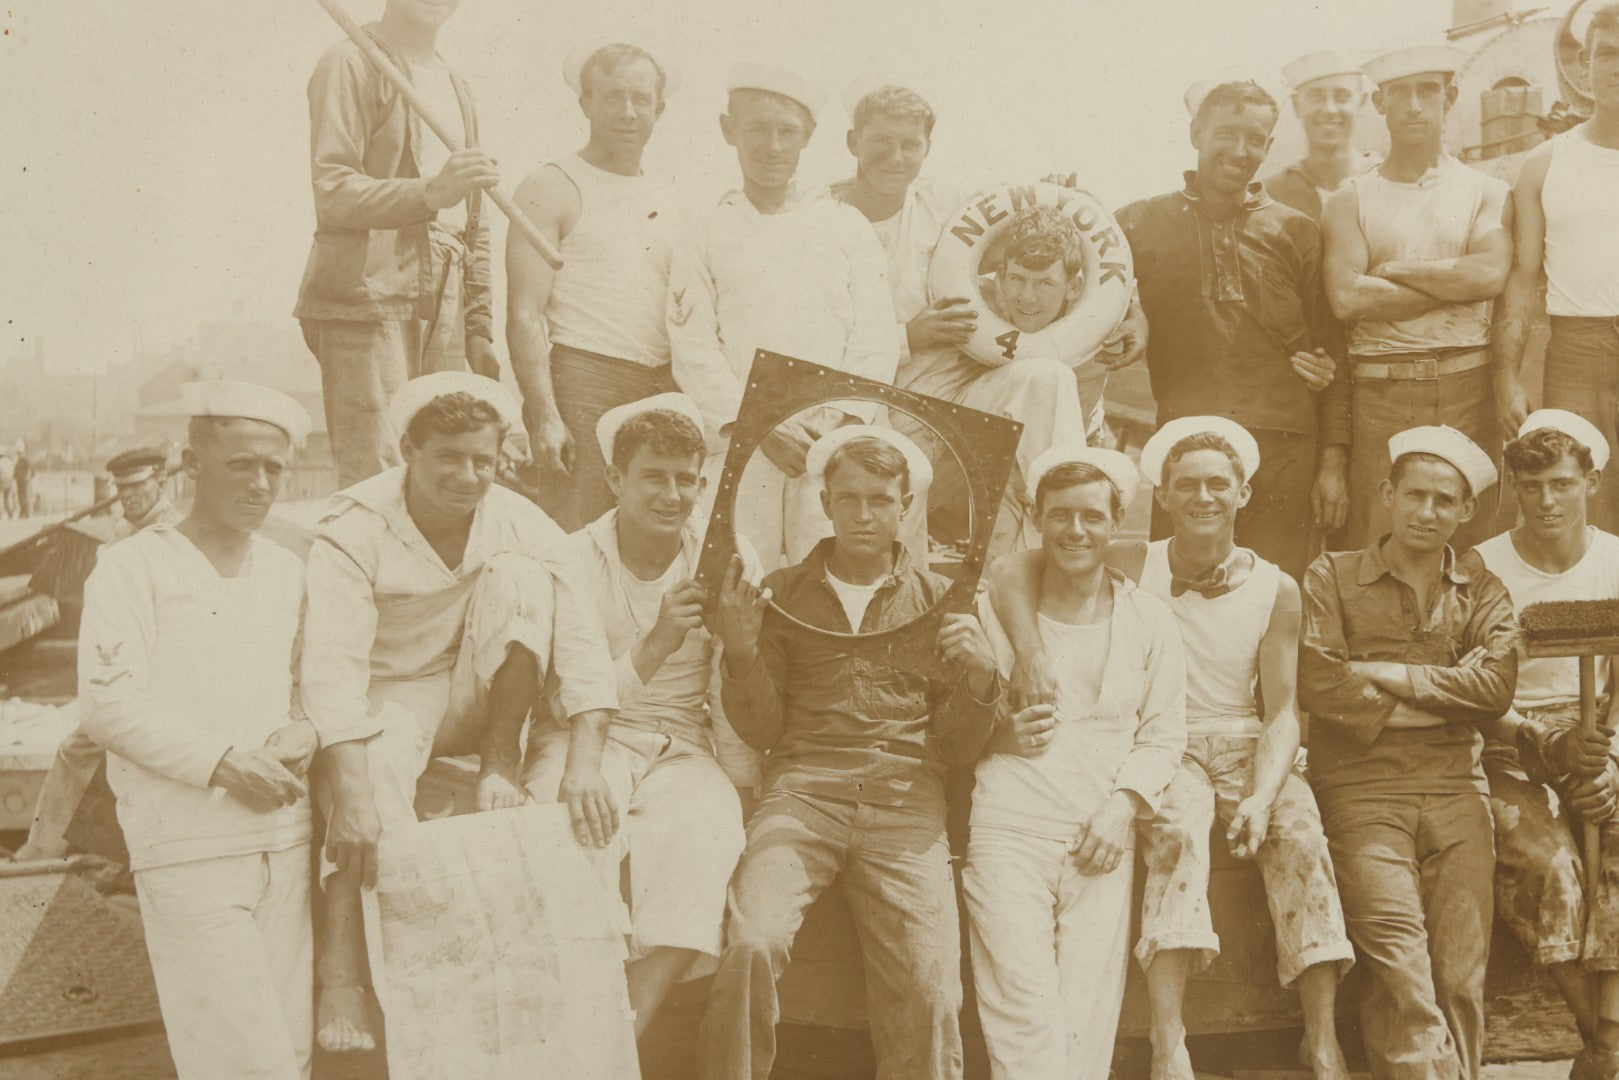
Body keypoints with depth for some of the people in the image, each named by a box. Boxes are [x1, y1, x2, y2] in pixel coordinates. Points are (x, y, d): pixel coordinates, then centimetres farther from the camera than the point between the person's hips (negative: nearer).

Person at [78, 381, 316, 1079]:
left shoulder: (286, 571, 14)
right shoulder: (135, 567, -3)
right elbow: (108, 705, -10)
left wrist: (301, 736, -4)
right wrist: (222, 761, -18)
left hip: (284, 836, 6)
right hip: (187, 848, -5)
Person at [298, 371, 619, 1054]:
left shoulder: (519, 524, -10)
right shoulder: (354, 530, -18)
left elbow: (580, 633, -17)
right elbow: (332, 664, -29)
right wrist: (353, 795, -42)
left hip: (472, 701, 3)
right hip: (387, 700, -3)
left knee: (520, 574, -21)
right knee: (379, 764, -37)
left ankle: (501, 761, -12)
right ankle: (340, 973, -32)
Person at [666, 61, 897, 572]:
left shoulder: (847, 226, 15)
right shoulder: (704, 237, 12)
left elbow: (874, 339, 8)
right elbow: (693, 350, 2)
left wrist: (844, 421, -7)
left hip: (837, 446, 1)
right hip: (738, 448, 0)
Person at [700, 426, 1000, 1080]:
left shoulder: (939, 601, 15)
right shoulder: (782, 595, 16)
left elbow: (958, 750, 14)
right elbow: (761, 730, 10)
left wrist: (980, 678, -5)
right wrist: (741, 651, -6)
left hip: (905, 805, 0)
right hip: (803, 790, 0)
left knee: (928, 989, -20)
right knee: (750, 943, -26)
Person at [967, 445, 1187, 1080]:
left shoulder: (1147, 618, 12)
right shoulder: (997, 605, 8)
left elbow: (1164, 732, 9)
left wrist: (1125, 801, -6)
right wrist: (997, 734, -9)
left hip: (1103, 841, 2)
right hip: (1008, 830, -1)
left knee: (1088, 1025, -2)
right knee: (1025, 1020, -12)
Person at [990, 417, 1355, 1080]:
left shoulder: (1275, 590, 3)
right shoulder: (1136, 568, 0)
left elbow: (1282, 710, -1)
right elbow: (1013, 572, -7)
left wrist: (1262, 795, -19)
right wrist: (1031, 649, -27)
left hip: (1247, 748, 2)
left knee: (1299, 831, -28)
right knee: (1178, 827, -33)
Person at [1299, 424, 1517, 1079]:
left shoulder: (1482, 591, 18)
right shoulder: (1332, 578, 12)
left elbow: (1496, 685, 0)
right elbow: (1316, 685, -4)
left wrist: (1389, 674, -5)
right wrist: (1442, 700, -2)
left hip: (1455, 788, 2)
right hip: (1361, 788, -2)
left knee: (1461, 977, -7)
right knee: (1401, 970, -19)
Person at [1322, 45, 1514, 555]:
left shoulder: (1486, 193, 11)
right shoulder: (1350, 200, 9)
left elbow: (1492, 273, -9)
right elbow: (1346, 298, -7)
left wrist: (1391, 270, -4)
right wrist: (1456, 284, -5)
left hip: (1467, 384, 1)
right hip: (1380, 388, -1)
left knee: (1470, 541, 2)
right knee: (1374, 546, -2)